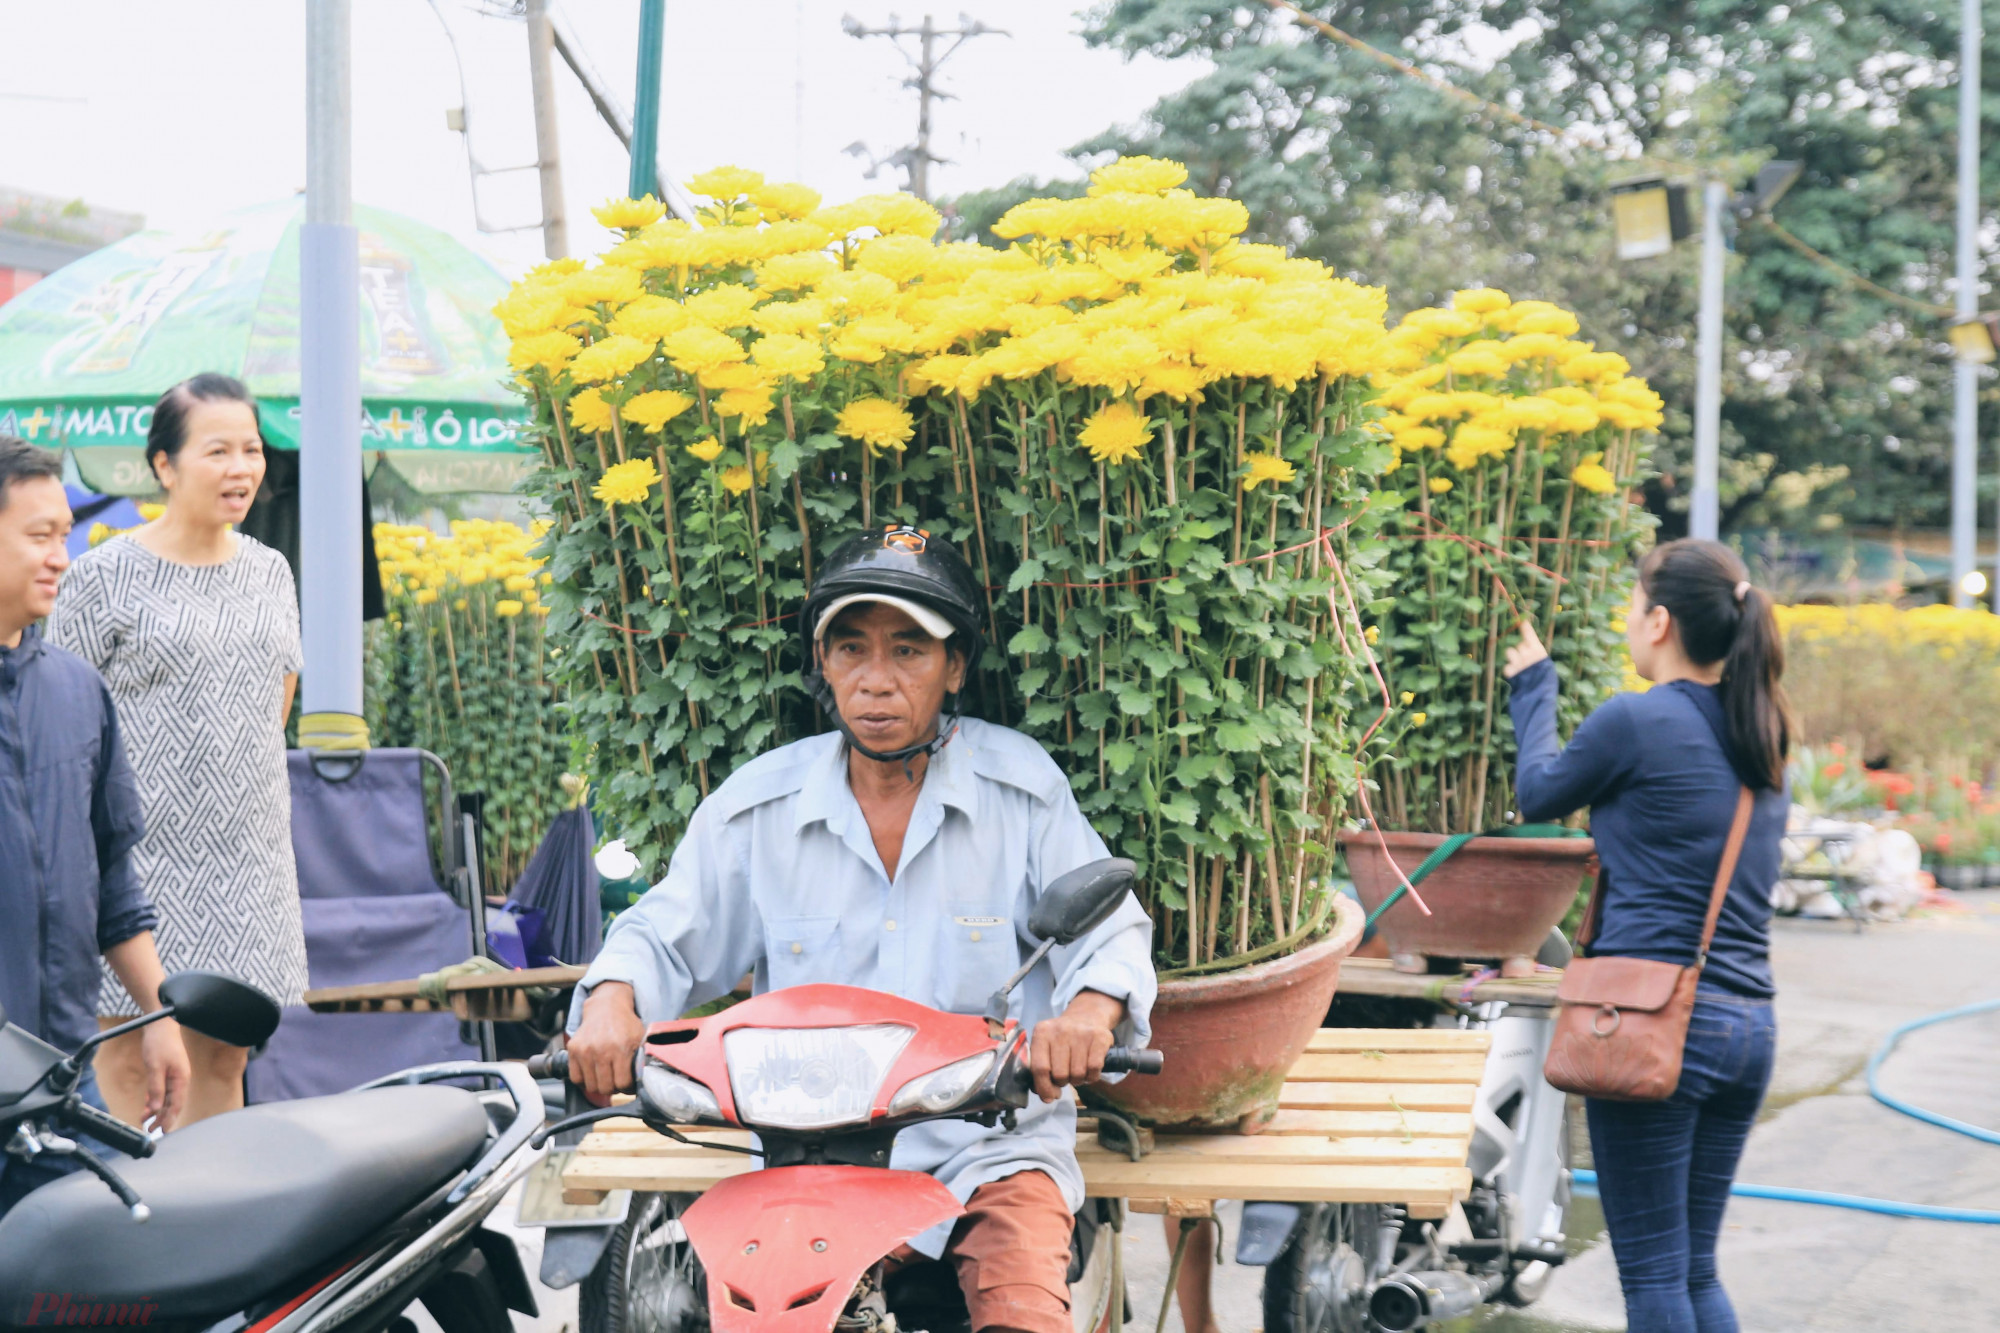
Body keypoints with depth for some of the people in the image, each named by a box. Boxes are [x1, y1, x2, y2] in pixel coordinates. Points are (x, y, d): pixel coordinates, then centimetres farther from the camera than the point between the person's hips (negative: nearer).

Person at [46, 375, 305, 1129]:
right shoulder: (108, 574, -6)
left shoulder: (270, 573, 12)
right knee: (129, 1054, -5)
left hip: (247, 858, 5)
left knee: (223, 1058, 8)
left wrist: (237, 787, 13)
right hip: (141, 851, -5)